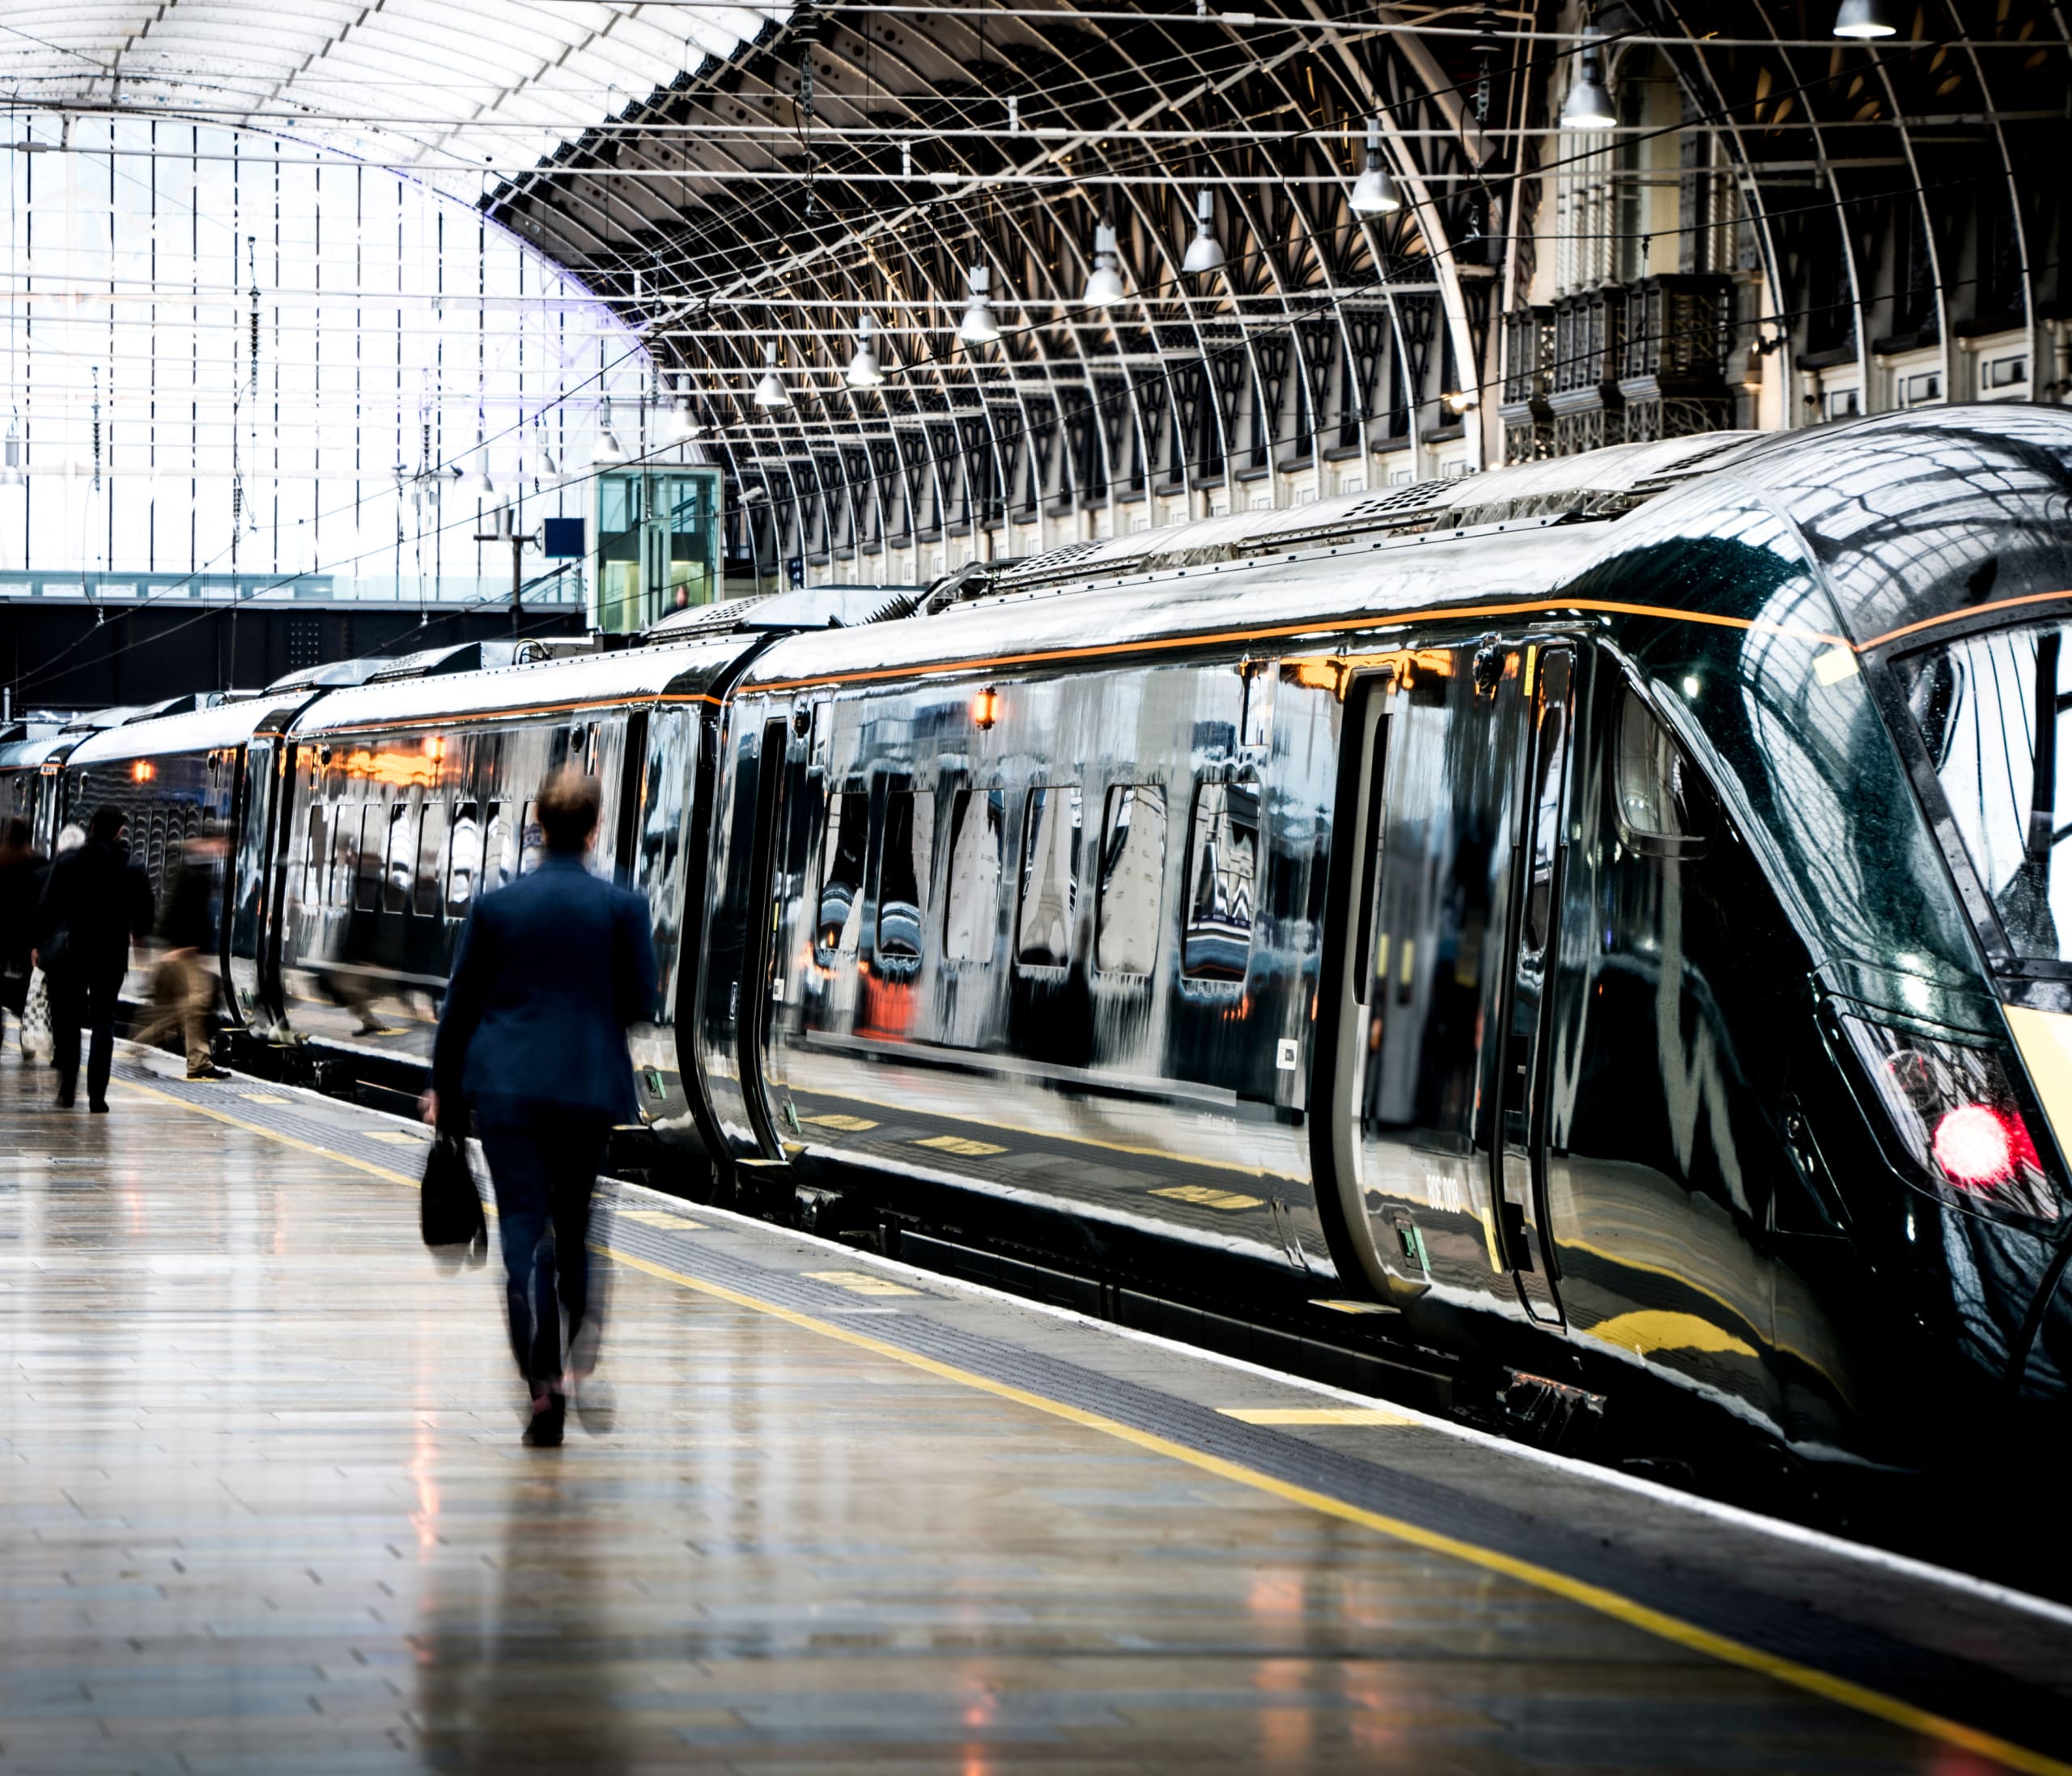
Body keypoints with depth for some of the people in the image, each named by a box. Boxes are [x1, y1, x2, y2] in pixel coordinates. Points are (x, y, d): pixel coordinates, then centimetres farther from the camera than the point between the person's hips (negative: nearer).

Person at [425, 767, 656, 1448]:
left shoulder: (496, 905, -1)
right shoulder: (621, 906, -4)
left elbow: (461, 1002, 4)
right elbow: (641, 1002, -1)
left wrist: (443, 1085, 16)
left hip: (507, 1085, 0)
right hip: (590, 1086, 0)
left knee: (524, 1230, -3)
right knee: (577, 1228, 16)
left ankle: (543, 1385, -12)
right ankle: (581, 1362, 11)